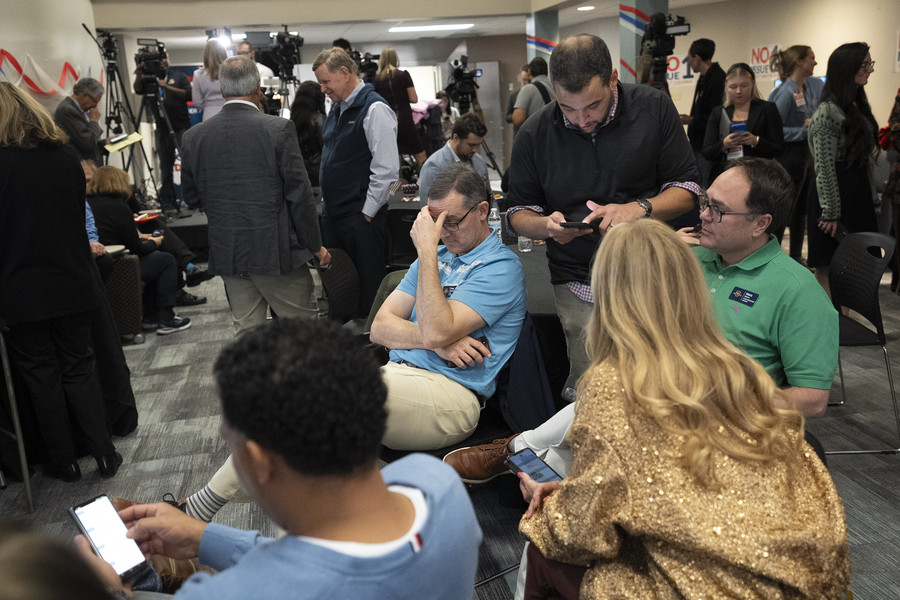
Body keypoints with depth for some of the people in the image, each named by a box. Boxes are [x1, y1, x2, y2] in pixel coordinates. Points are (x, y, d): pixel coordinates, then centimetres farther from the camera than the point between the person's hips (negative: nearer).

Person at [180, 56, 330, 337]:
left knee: (246, 333, 13)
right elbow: (299, 195, -10)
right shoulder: (278, 129, -11)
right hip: (275, 250, -4)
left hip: (226, 254, 5)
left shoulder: (194, 136, 1)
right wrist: (316, 245, 1)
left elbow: (191, 197, 11)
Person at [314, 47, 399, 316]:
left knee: (369, 287, -2)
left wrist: (367, 214, -16)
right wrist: (326, 202, 16)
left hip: (362, 217, -9)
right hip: (332, 213, 9)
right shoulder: (337, 108, 14)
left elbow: (386, 169, -18)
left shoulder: (375, 110, -13)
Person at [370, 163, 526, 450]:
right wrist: (438, 343, -9)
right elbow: (380, 328, 10)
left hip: (450, 391, -7)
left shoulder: (501, 266, -3)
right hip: (395, 372, 7)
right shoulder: (436, 256, 20)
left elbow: (436, 332, -17)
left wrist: (426, 249, -13)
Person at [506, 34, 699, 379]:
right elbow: (518, 214, 10)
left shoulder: (653, 108, 0)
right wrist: (547, 226, -13)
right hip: (580, 286, 0)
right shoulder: (534, 136, 1)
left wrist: (639, 209, -16)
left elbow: (687, 189, 3)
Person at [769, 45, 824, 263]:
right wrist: (805, 130, -19)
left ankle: (796, 257, 27)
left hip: (808, 154, 9)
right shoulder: (786, 92, -18)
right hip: (790, 156, -9)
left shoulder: (815, 85, 6)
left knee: (802, 208, 16)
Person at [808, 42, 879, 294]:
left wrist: (873, 198, 16)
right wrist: (830, 213, -17)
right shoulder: (828, 111, -13)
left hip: (860, 196, 9)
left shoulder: (858, 106, 14)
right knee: (828, 270, -3)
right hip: (836, 195, -9)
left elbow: (865, 159, 19)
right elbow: (824, 168, -16)